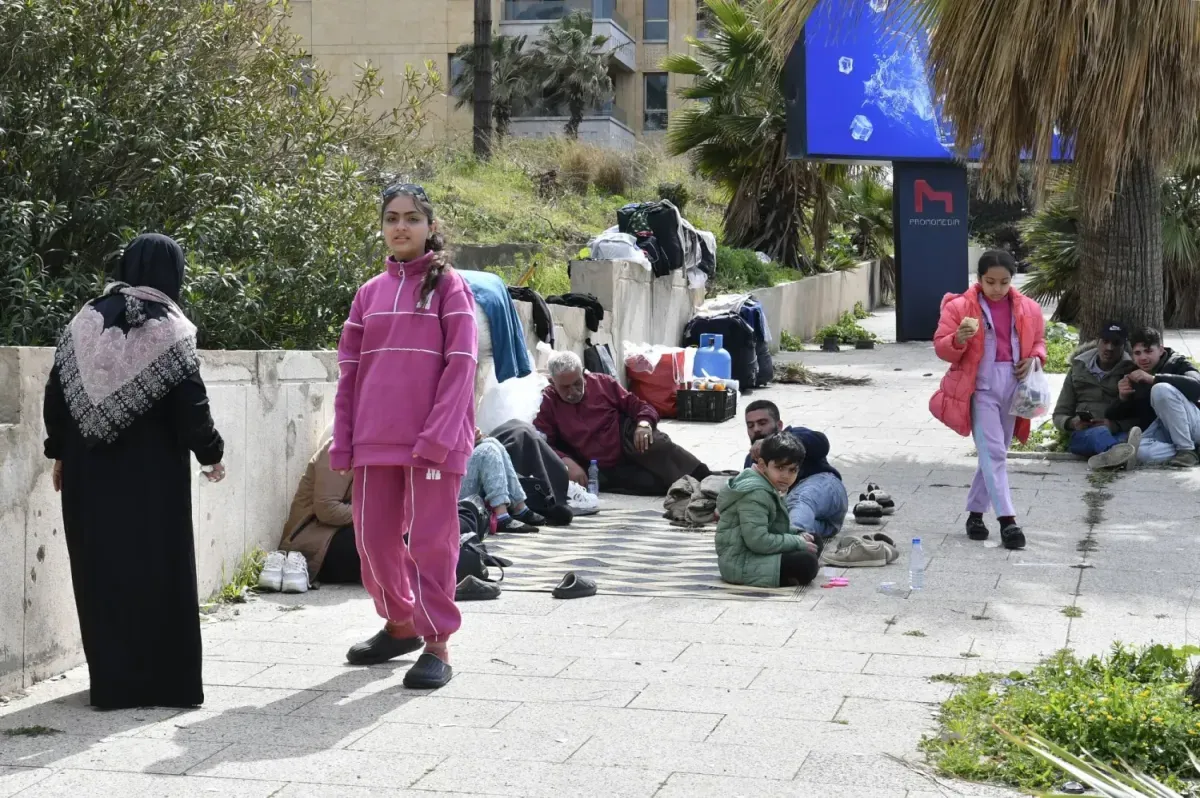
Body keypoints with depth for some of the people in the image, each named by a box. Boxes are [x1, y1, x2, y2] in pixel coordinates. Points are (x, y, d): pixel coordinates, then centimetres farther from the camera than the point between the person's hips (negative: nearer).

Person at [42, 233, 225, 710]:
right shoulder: (171, 329, -7)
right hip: (153, 472, -3)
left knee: (101, 568, 9)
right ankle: (166, 680, 7)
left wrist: (60, 453, 14)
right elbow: (191, 406, -9)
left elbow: (56, 394, 5)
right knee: (157, 570, 4)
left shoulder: (86, 321, 3)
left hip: (90, 469, 3)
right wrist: (211, 454, 5)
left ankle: (111, 679, 13)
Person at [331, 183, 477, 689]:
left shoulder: (448, 285, -1)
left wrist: (438, 434, -17)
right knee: (374, 538, 10)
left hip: (433, 441, -5)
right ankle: (399, 625, 29)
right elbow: (350, 369, 12)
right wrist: (343, 440, 5)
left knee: (430, 540, -2)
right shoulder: (370, 292, 13)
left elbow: (460, 364, -8)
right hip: (375, 440, 5)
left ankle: (437, 644, 7)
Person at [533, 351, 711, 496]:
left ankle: (706, 482, -39)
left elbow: (639, 406, 6)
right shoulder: (547, 403, 0)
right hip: (602, 471, 0)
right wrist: (567, 462, -28)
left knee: (657, 444, -33)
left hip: (627, 439, 1)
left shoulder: (603, 383, 5)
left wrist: (644, 424, -18)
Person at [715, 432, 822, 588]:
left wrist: (798, 534, 4)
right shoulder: (756, 494, -20)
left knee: (814, 543, 13)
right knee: (807, 565, -24)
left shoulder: (768, 488, 14)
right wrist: (798, 543, -18)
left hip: (753, 555, 11)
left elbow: (775, 526, 24)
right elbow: (757, 540, -28)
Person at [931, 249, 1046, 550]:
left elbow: (1039, 341, 19)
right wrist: (959, 339, -24)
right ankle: (1006, 520, -15)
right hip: (980, 388, -4)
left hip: (1013, 388, 4)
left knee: (994, 453, 12)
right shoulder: (959, 307, -5)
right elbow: (941, 347, -3)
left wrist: (1034, 359, -2)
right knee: (993, 452, -12)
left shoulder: (1027, 309, 6)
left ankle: (975, 512, 25)